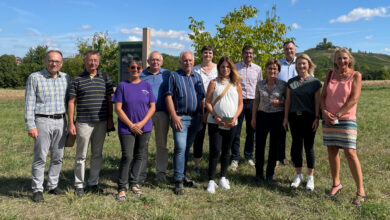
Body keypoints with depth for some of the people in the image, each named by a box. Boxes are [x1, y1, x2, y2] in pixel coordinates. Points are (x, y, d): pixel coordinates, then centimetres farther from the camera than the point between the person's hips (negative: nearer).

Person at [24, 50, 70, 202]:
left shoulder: (65, 78, 10)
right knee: (40, 157, -2)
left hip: (61, 121, 4)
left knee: (58, 157, 10)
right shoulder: (35, 78, -2)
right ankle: (37, 190, 9)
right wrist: (30, 125, -12)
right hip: (43, 121, -4)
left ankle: (53, 185, 23)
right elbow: (29, 104, -5)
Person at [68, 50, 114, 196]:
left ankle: (93, 183, 22)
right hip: (83, 123, -2)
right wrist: (71, 123, -4)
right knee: (81, 155, 4)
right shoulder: (78, 80, 3)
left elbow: (109, 100, 10)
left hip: (101, 123, 2)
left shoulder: (105, 78, 8)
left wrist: (110, 119, 4)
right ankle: (79, 185, 17)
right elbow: (71, 102, 2)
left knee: (97, 154, 10)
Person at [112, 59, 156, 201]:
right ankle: (122, 188, 2)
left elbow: (152, 107, 4)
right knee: (127, 156, -7)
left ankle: (135, 184, 22)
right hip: (126, 128, -3)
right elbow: (118, 108, -4)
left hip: (144, 128, 3)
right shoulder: (122, 86, 0)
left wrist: (142, 123, -8)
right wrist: (131, 125, -10)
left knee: (141, 156, 8)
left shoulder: (147, 86, 7)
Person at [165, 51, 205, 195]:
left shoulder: (197, 77, 16)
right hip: (180, 118, -5)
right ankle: (178, 181, -5)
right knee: (180, 148, -11)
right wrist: (174, 116, -15)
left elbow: (202, 98, 18)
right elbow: (168, 97, -7)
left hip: (195, 118, 5)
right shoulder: (174, 76, 0)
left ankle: (182, 176, 23)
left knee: (186, 149, 12)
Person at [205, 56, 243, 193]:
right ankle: (211, 181, 0)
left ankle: (223, 178, 24)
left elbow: (240, 103, 8)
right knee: (215, 150, -6)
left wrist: (235, 118, -7)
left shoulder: (236, 84, 8)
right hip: (215, 122, -2)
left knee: (226, 151, 11)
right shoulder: (214, 83, 2)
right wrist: (215, 117, -13)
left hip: (231, 123, 3)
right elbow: (208, 102, -2)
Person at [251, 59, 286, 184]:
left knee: (274, 146, 6)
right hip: (262, 116, 1)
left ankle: (270, 174, 20)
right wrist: (253, 118, 7)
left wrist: (280, 102, -13)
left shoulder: (283, 85, -1)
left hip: (277, 117, -1)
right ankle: (259, 172, 18)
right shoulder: (260, 84, 4)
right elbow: (256, 101, 9)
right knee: (259, 145, 2)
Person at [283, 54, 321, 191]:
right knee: (296, 145, 7)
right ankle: (298, 175, 22)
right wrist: (286, 117, 5)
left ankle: (310, 177, 18)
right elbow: (288, 100, 8)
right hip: (295, 117, 2)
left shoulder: (315, 82, 1)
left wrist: (317, 118, -9)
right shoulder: (291, 82, 7)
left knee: (309, 146, 4)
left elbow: (317, 101, -2)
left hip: (309, 118, -2)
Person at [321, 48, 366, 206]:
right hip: (328, 120, 4)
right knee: (332, 151, 8)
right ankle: (336, 184, 23)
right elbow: (323, 96, 8)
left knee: (350, 152, -10)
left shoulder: (356, 75, -2)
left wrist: (337, 115, -14)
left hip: (346, 119, -4)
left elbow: (354, 99, -11)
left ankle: (360, 191, -2)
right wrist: (325, 112, -9)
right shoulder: (330, 75, 10)